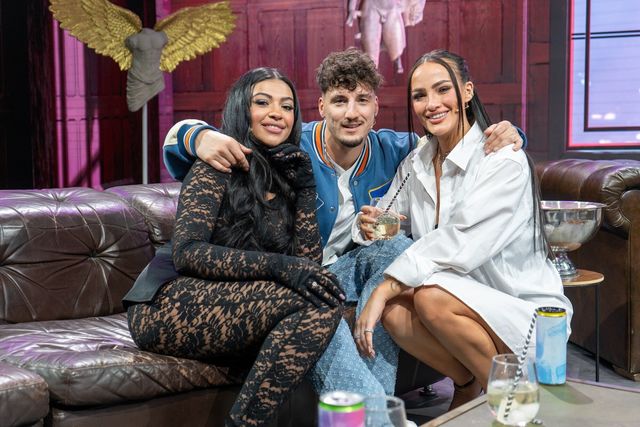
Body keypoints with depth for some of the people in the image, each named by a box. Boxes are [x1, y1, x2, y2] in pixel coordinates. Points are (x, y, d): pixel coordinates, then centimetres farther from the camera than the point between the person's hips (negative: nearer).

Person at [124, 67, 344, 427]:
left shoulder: (287, 179, 15)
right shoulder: (216, 168, -3)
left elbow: (308, 262, 4)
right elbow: (187, 253, -16)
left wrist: (304, 184, -4)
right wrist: (276, 266, -26)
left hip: (236, 315, 6)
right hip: (170, 307, -6)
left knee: (320, 298, -23)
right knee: (319, 303, -26)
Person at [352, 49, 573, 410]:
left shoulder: (504, 160, -16)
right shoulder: (415, 164, 4)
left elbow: (459, 246, -26)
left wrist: (384, 289, -29)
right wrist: (369, 226, -18)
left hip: (529, 310, -5)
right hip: (465, 300, 5)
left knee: (432, 296, -31)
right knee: (394, 308, -23)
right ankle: (467, 384, 3)